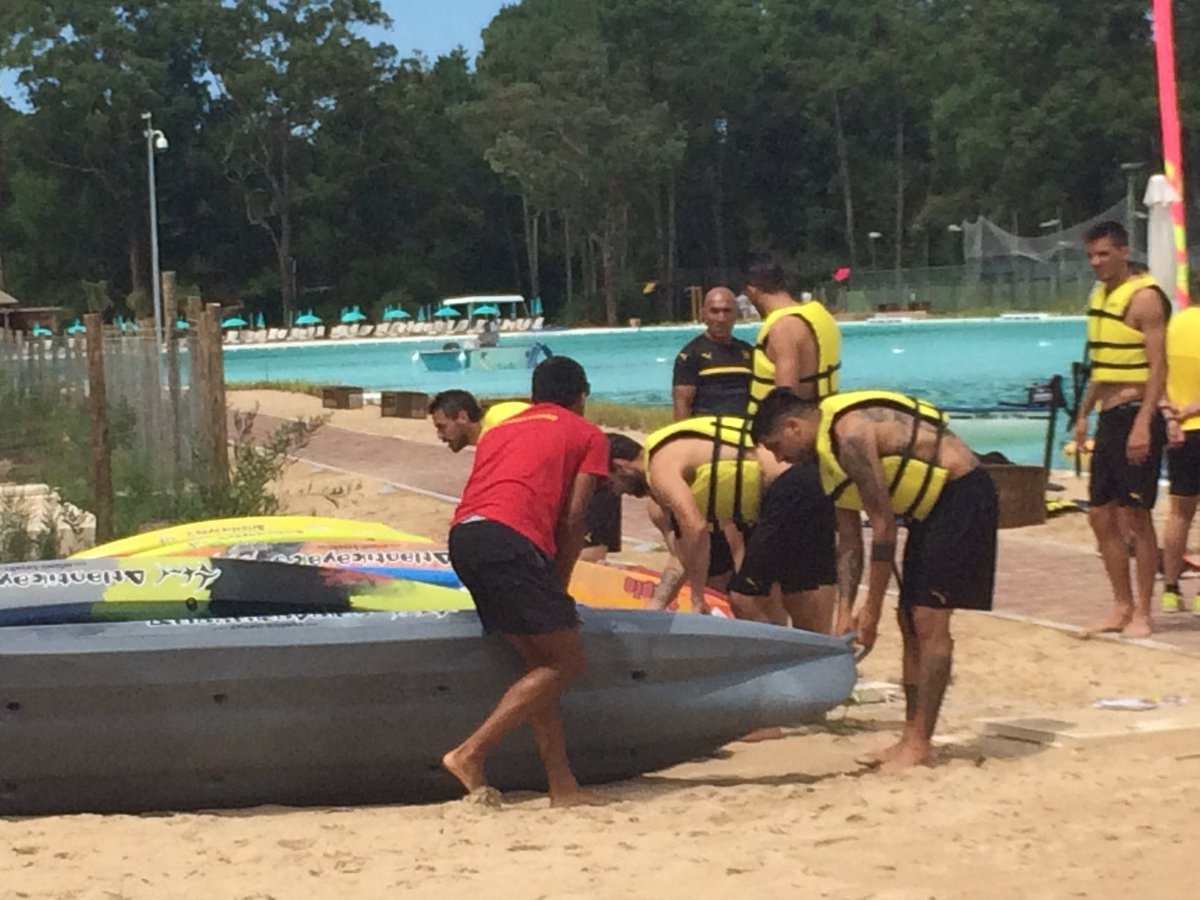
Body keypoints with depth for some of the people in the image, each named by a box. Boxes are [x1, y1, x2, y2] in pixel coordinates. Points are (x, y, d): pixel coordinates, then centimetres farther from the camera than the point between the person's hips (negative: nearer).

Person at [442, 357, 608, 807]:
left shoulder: (500, 430, 34)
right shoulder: (588, 435, 18)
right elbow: (573, 519, 7)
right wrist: (560, 585, 16)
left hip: (462, 534, 7)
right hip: (511, 539, -7)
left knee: (540, 662, 13)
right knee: (565, 661, -1)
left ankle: (563, 787, 7)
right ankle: (470, 753, -12)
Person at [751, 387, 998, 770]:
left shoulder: (849, 433, -21)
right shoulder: (828, 454, 10)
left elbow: (884, 525, -20)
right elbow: (849, 544, 13)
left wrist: (871, 609, -15)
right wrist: (845, 614, 7)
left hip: (963, 494, -10)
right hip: (932, 506, 10)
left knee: (928, 621, -12)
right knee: (911, 621, 8)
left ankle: (918, 746, -10)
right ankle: (912, 739, 12)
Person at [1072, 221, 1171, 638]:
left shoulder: (1144, 298, -12)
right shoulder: (1099, 296, 15)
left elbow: (1158, 366, -17)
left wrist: (1143, 424, -24)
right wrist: (1084, 414, 20)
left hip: (1135, 416, -9)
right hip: (1109, 418, 9)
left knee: (1135, 515, -4)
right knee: (1101, 515, 10)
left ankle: (1142, 612, 3)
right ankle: (1122, 607, 18)